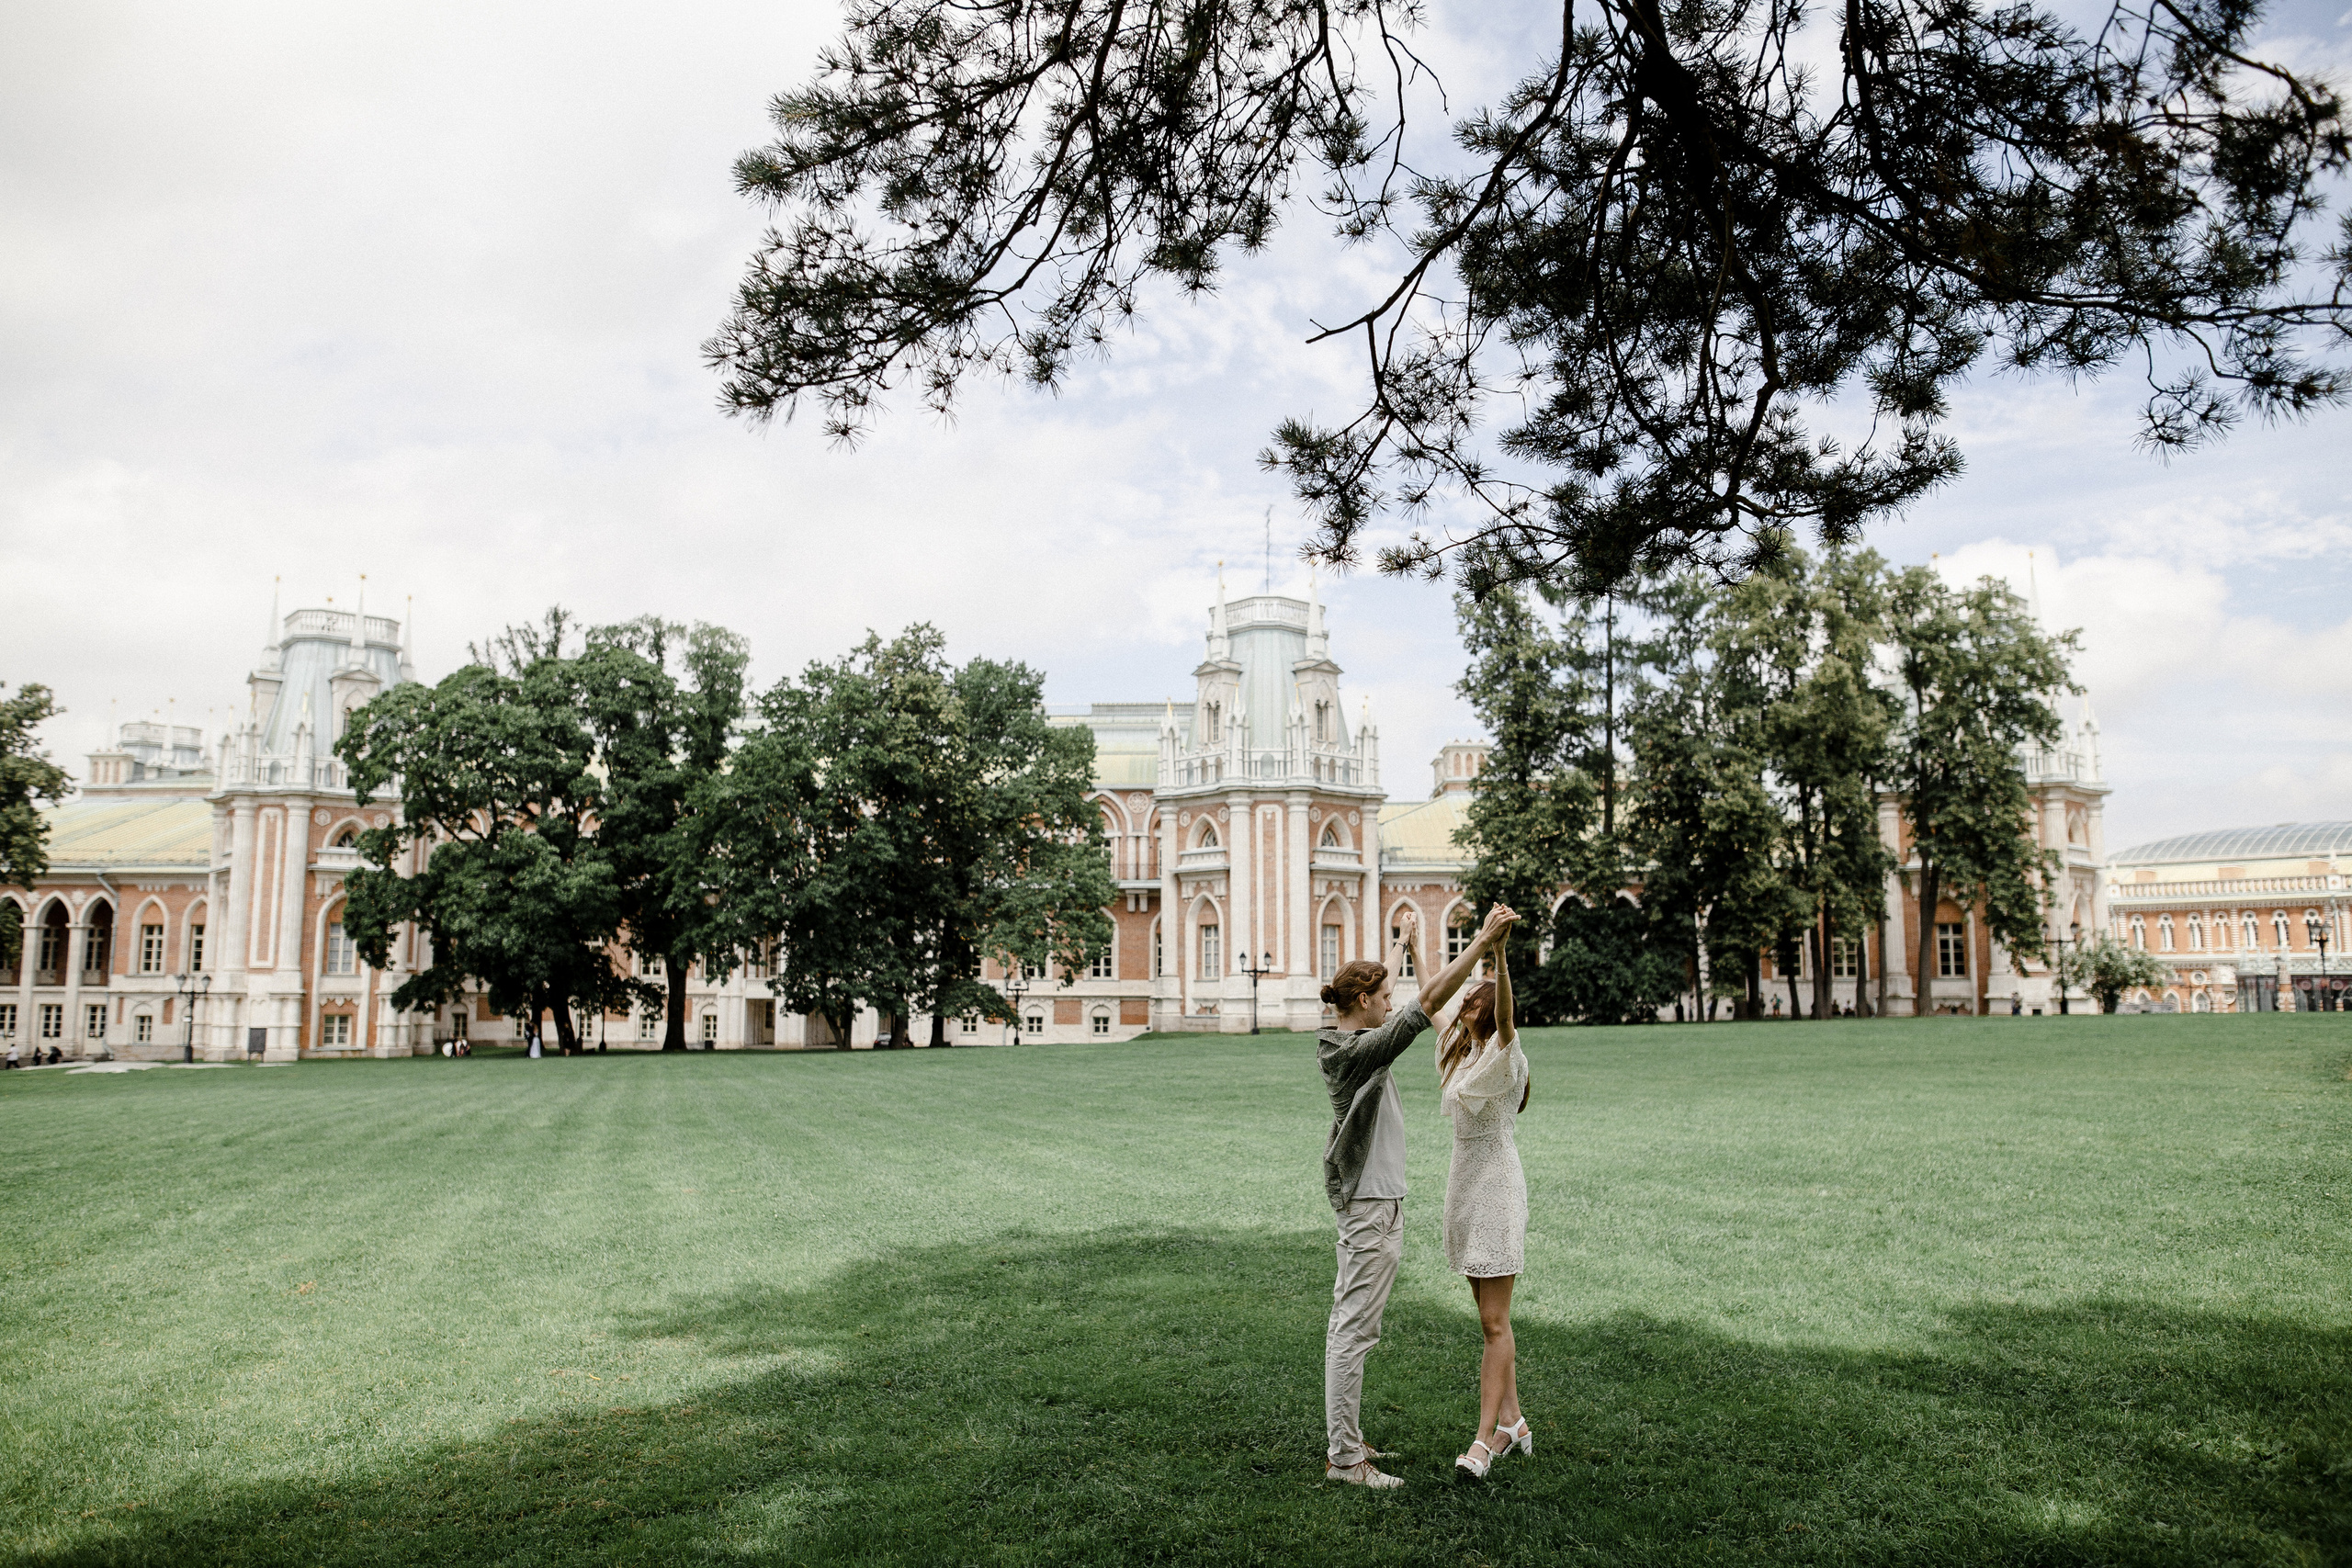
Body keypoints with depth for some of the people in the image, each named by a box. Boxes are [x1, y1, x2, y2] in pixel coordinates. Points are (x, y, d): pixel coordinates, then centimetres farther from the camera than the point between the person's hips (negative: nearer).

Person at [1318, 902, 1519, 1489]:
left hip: (1360, 1200, 11)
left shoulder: (1340, 1040, 6)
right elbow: (1428, 1000, -25)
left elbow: (1381, 984, 23)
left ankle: (1343, 1439, 24)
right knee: (1356, 1330, -6)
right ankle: (1344, 1458, -2)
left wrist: (1404, 941, 37)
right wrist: (1482, 941, -23)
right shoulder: (1362, 1050, -21)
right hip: (1373, 1204, -11)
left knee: (1346, 1322, 15)